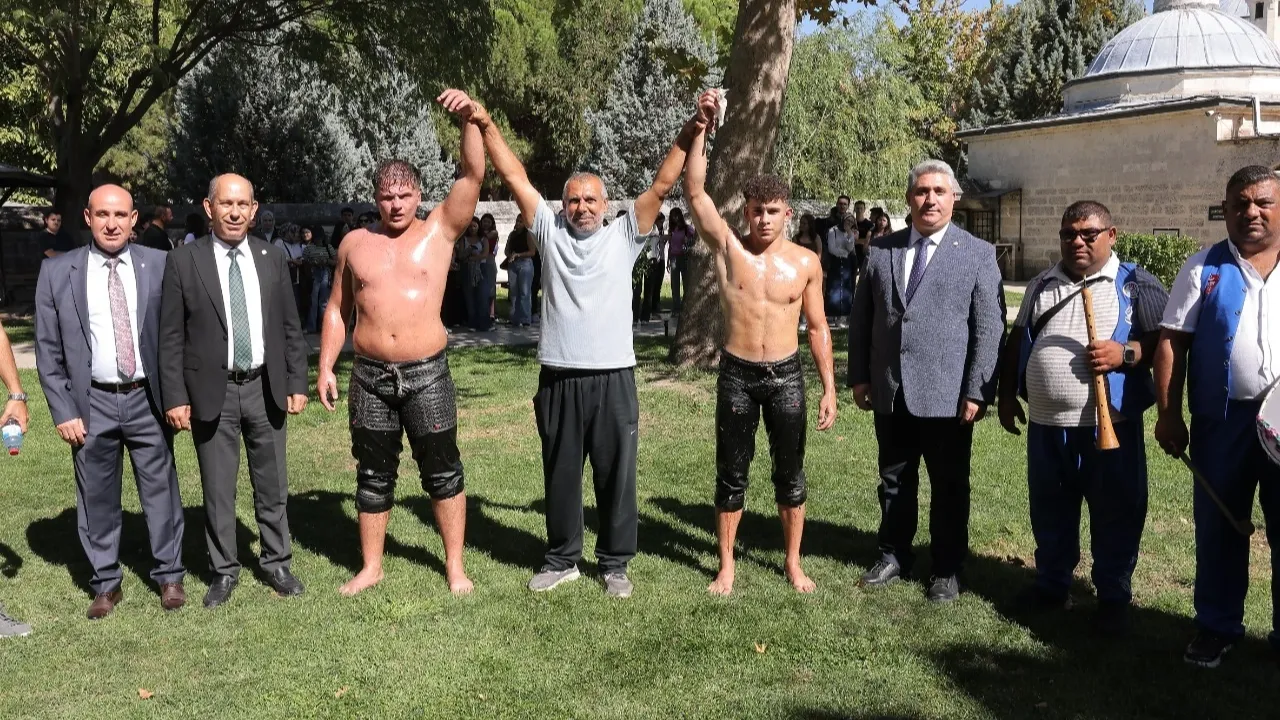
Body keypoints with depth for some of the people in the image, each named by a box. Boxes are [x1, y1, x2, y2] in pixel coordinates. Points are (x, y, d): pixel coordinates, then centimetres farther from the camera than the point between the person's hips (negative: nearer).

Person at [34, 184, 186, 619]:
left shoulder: (159, 265, -1)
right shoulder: (57, 273, -1)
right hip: (92, 404, 0)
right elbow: (48, 351, 1)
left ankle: (169, 576, 23)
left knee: (160, 489, 8)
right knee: (97, 498, 9)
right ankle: (106, 584, 23)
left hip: (147, 399, 0)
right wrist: (63, 411, -4)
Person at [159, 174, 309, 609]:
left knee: (273, 485, 12)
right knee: (217, 490, 8)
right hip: (212, 392, -2)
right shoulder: (183, 262, -5)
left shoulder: (272, 258, 3)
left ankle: (276, 563, 27)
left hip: (265, 388, 2)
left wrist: (297, 383, 3)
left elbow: (291, 328, 7)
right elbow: (171, 337, -4)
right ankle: (224, 571, 22)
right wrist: (175, 397, -7)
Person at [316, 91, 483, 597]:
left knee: (443, 472, 6)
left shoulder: (439, 231, 0)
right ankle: (370, 567, 25)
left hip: (427, 374, -2)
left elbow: (473, 174, -11)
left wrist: (469, 118, -22)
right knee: (373, 476, 12)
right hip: (369, 377, 2)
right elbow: (338, 309, 12)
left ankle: (455, 566, 19)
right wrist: (325, 367, 6)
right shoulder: (355, 243, 8)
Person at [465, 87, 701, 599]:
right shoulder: (549, 232, 7)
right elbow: (514, 177, 2)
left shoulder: (624, 236, 4)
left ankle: (615, 563, 22)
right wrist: (485, 124, -5)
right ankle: (562, 559, 28)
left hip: (613, 377, -1)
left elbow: (662, 183, -2)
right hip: (559, 378, 1)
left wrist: (691, 132, -11)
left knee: (616, 475, 8)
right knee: (561, 474, 13)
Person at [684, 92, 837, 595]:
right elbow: (694, 190, -13)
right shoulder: (728, 247, -4)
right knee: (731, 474, 8)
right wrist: (702, 129, -20)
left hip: (786, 375, 1)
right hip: (737, 374, -1)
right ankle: (726, 566, 22)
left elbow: (818, 327, 5)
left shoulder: (806, 262, 0)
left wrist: (829, 388, 2)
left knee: (790, 474, 10)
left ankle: (793, 562, 26)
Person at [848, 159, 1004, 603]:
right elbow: (861, 315, 10)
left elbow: (990, 328, -6)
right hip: (890, 393, 3)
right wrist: (859, 375, 3)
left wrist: (977, 391, -12)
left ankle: (947, 570, 24)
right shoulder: (880, 250, 7)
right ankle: (894, 557, 32)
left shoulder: (978, 254, -2)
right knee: (894, 481, 16)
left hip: (947, 395, -3)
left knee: (950, 487, 9)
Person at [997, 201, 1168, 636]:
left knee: (1115, 515, 5)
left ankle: (1114, 598, 19)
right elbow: (1017, 342, 17)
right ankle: (1051, 583, 31)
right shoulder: (1042, 285, 12)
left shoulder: (1137, 286, -2)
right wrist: (1007, 396, 14)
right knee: (1050, 512, 15)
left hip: (1110, 423, -4)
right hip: (1046, 423, 4)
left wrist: (1125, 353, -24)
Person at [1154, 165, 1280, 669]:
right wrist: (1168, 414, -5)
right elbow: (1172, 341, 1)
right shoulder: (1204, 268, 4)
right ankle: (1217, 626, 23)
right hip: (1223, 419, 0)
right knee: (1218, 526, 9)